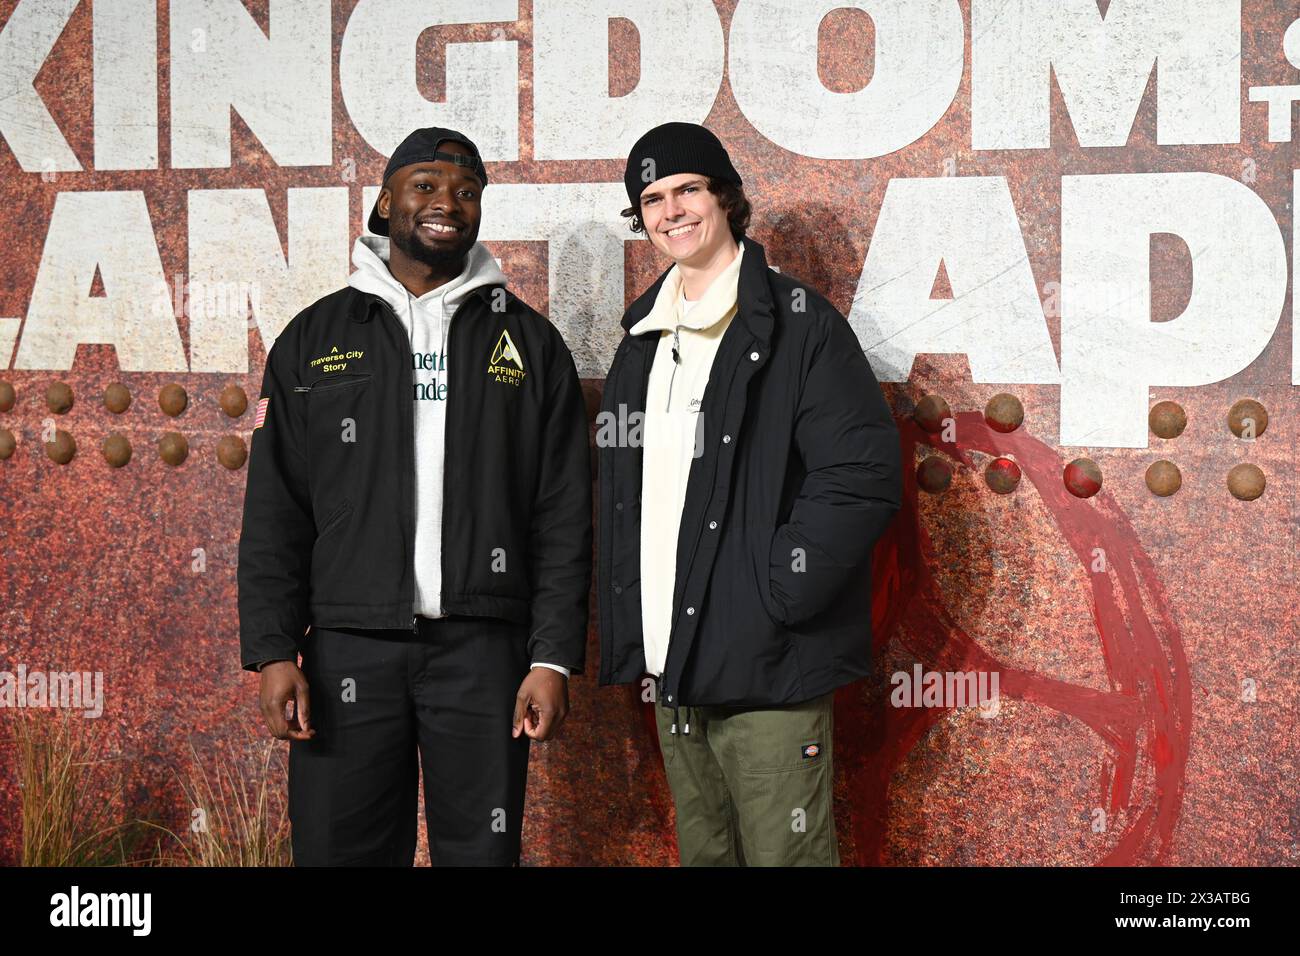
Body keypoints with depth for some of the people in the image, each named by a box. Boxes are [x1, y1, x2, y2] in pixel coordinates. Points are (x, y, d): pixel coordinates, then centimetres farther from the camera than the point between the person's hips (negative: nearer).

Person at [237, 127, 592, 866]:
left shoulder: (528, 341, 9)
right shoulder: (315, 338, 9)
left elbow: (564, 518, 5)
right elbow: (274, 513, 6)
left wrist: (554, 658, -4)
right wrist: (273, 652, -3)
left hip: (484, 647, 0)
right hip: (348, 648, 0)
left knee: (483, 850, 4)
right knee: (341, 847, 2)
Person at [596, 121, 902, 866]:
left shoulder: (797, 324, -6)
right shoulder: (646, 337, 16)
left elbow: (865, 475, -14)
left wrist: (775, 597, -17)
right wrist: (633, 633, 11)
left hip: (767, 668, -7)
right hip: (671, 665, 7)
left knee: (783, 854, -6)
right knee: (704, 853, 15)